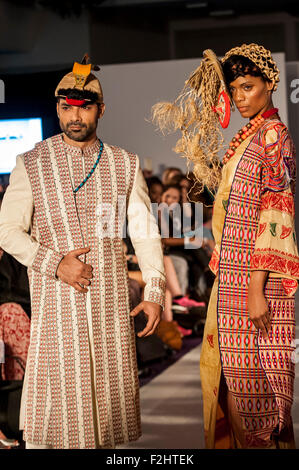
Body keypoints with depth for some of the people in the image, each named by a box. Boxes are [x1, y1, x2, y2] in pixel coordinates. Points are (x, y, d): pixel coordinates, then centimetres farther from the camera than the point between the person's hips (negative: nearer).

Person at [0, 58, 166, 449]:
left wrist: (154, 293, 0)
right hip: (55, 298, -2)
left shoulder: (125, 165, 7)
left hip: (110, 298, 2)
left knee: (110, 384, 6)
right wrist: (55, 263, -13)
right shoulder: (32, 165, 1)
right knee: (55, 386, -2)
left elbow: (145, 232, 7)